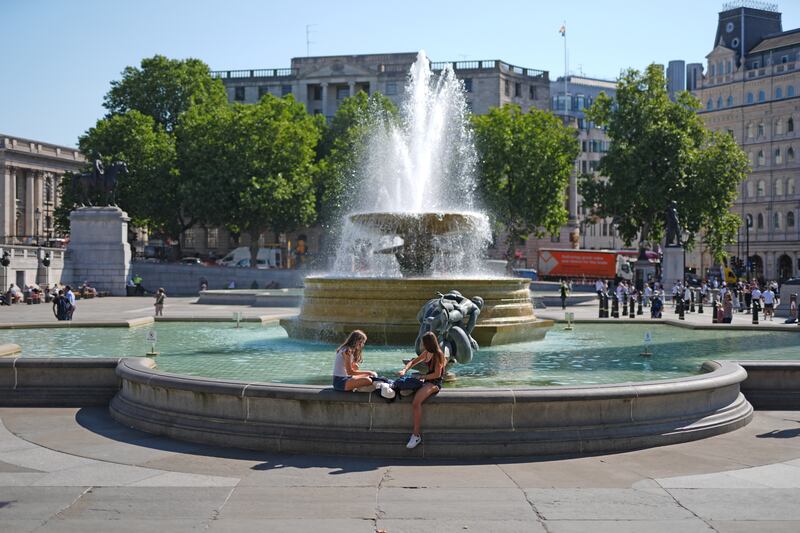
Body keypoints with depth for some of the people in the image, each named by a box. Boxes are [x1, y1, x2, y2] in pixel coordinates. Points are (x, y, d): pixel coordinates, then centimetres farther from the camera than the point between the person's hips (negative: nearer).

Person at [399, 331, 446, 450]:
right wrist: (405, 370, 5)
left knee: (416, 402, -32)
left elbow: (437, 374, -14)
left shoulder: (438, 355, -10)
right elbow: (414, 361, 23)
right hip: (427, 380, 9)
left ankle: (416, 435, -27)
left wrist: (421, 377, -9)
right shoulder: (426, 353, 14)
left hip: (435, 383, -9)